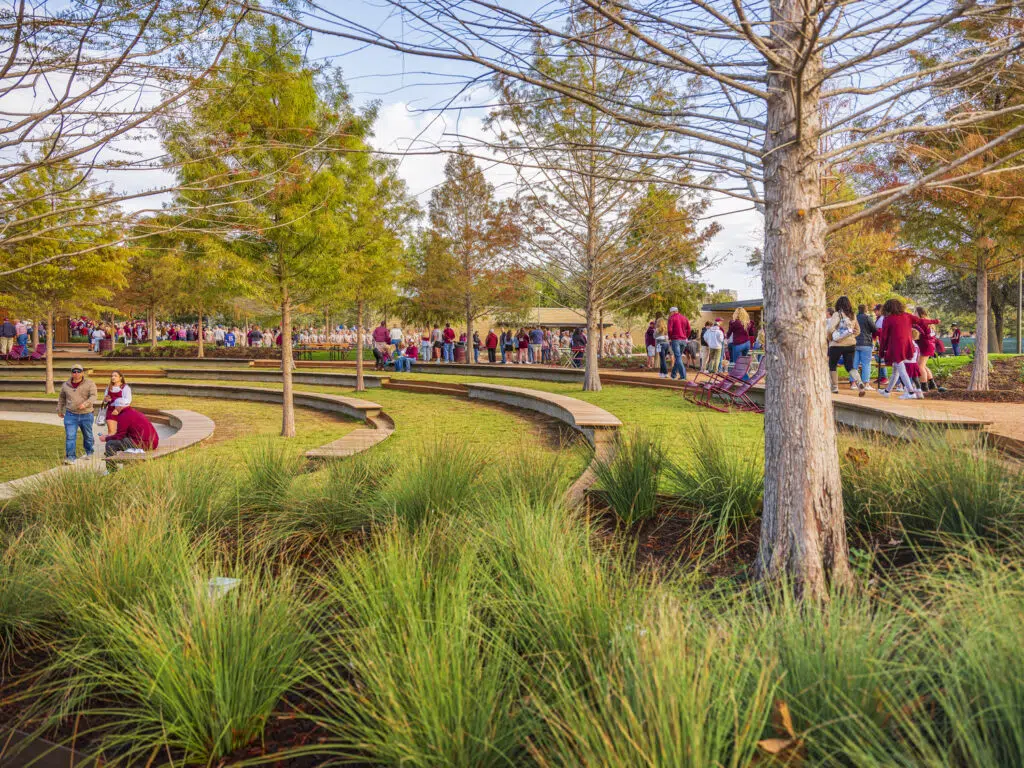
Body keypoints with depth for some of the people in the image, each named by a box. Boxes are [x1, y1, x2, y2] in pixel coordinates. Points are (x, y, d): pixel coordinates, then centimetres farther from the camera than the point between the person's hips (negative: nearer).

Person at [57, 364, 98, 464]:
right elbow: (61, 398, 21)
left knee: (88, 435, 14)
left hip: (86, 415, -1)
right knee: (70, 437, -8)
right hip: (70, 415, 1)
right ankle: (70, 457, -8)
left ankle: (89, 452, 36)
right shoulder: (66, 385, 6)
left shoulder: (89, 383, -4)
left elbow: (93, 396, -15)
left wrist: (85, 404, -32)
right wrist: (59, 410, 23)